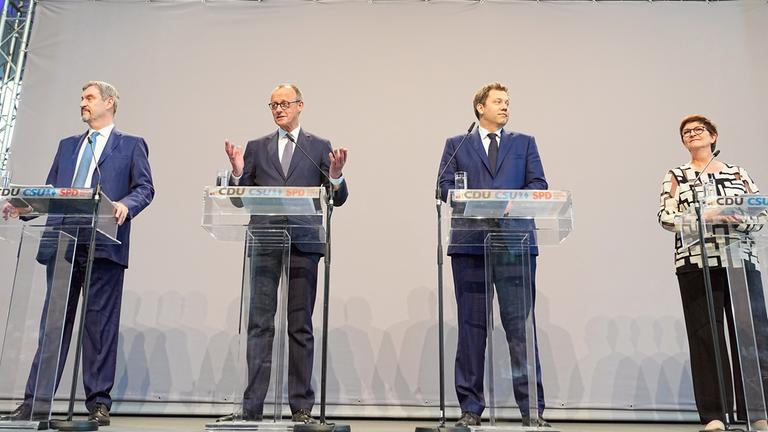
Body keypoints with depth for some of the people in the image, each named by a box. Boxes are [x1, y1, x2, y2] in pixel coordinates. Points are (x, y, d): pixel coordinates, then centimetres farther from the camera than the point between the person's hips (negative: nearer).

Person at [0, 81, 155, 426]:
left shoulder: (131, 145, 10)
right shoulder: (67, 145, 24)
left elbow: (145, 188, 0)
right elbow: (50, 190, 18)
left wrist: (126, 205, -20)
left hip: (104, 245, -4)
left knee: (100, 324, -2)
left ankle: (99, 403, 5)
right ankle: (34, 402, 12)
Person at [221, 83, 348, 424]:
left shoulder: (320, 147, 10)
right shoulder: (256, 147, 14)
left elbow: (337, 199, 4)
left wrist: (335, 176, -15)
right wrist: (238, 173, -9)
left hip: (304, 246, -1)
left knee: (300, 327, 5)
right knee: (259, 325, 0)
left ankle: (302, 407, 12)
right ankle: (252, 407, 4)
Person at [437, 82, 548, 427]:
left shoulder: (524, 143, 19)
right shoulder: (456, 144, 17)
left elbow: (538, 184, 8)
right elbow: (445, 185, 5)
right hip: (470, 244, 0)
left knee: (520, 326, -2)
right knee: (471, 326, 3)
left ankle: (532, 408, 6)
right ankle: (470, 408, 12)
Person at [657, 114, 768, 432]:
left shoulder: (737, 173, 17)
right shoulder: (675, 176, 12)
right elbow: (666, 217, -2)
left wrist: (740, 216, -12)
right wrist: (706, 215, -16)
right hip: (696, 263, -1)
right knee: (705, 337, -2)